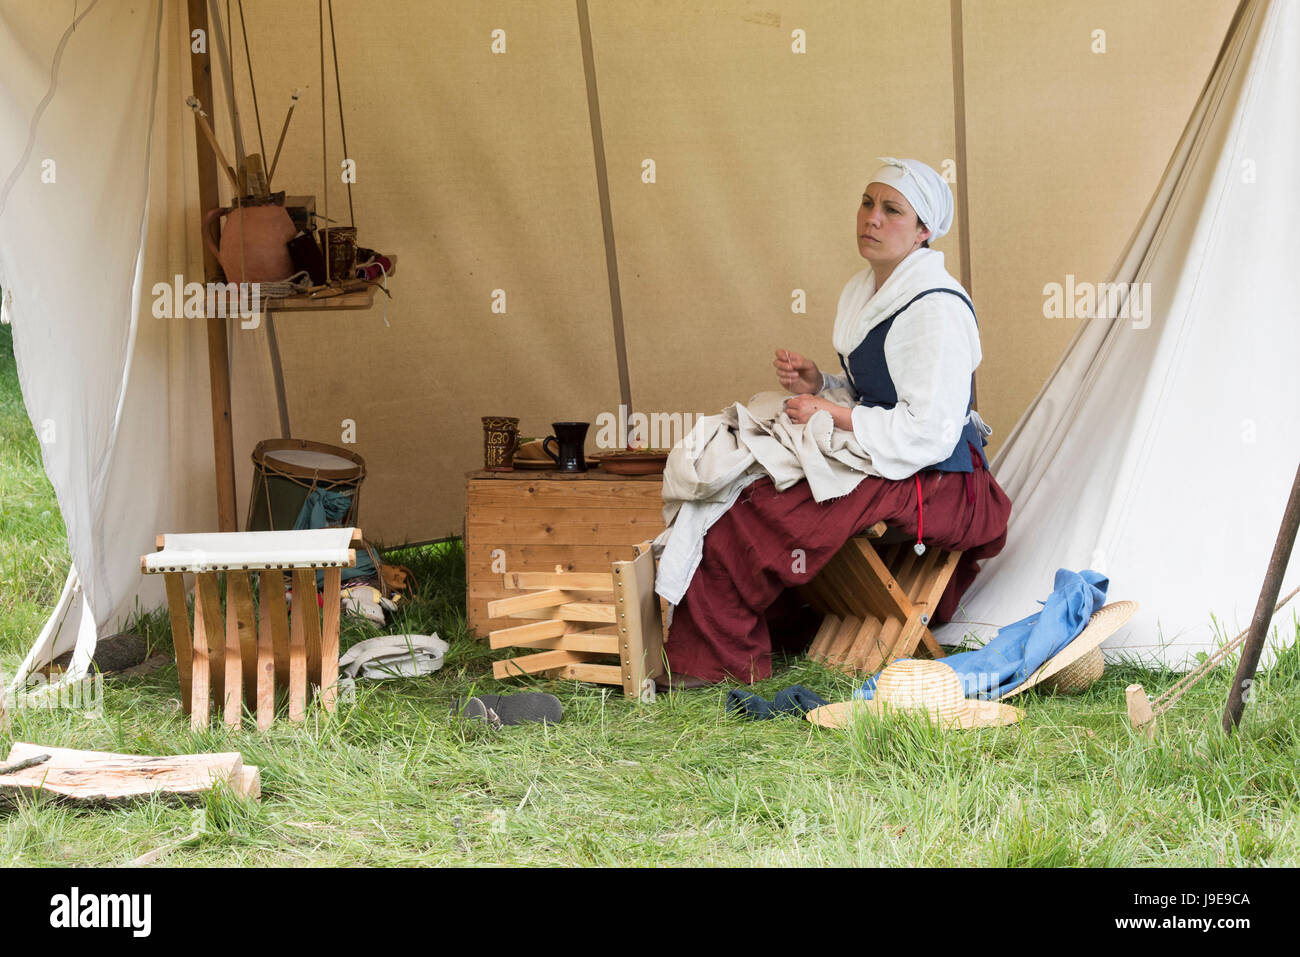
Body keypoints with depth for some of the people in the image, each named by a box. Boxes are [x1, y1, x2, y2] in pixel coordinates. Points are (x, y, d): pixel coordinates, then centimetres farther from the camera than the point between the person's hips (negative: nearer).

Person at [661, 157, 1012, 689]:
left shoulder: (937, 309, -18)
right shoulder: (865, 291, 12)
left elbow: (928, 433, -22)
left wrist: (832, 414, -16)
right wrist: (816, 382, 2)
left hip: (937, 483, -10)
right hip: (877, 464, 10)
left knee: (763, 510, -22)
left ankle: (714, 657, -9)